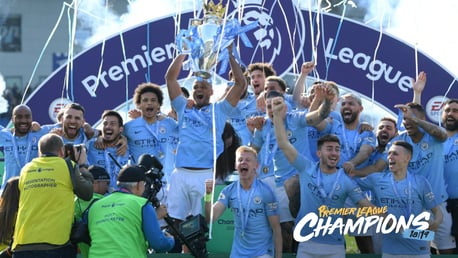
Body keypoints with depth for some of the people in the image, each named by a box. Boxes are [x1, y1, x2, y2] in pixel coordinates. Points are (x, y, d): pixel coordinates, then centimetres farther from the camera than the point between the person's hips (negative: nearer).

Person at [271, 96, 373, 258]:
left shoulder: (346, 181, -2)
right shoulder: (307, 169, 0)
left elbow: (367, 206, -3)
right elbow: (284, 144, -4)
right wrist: (277, 115, -12)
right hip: (307, 244, 0)